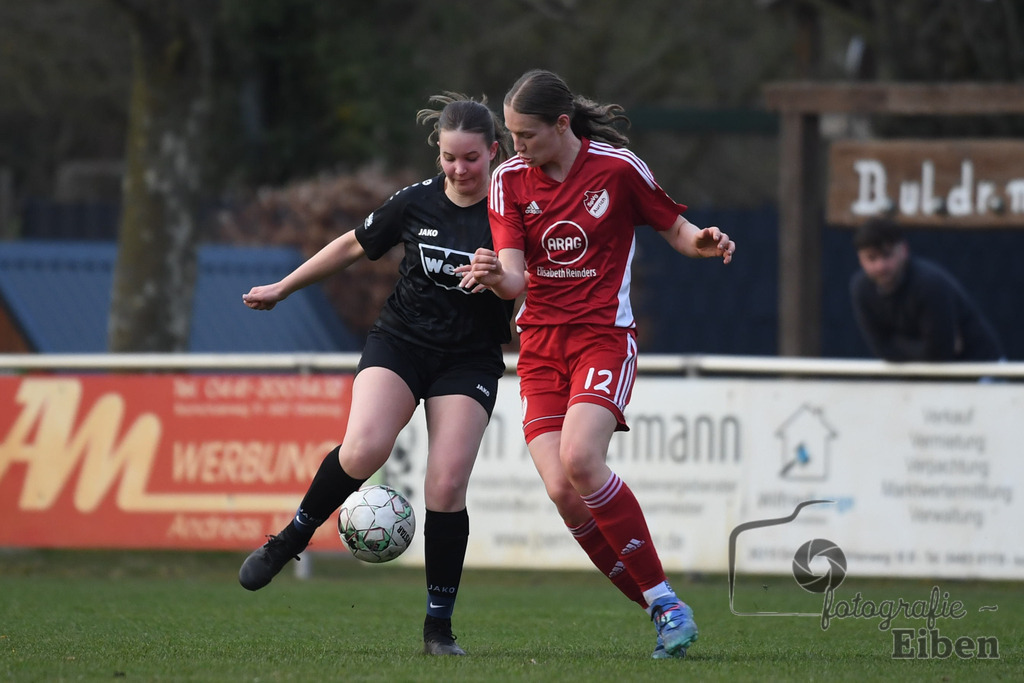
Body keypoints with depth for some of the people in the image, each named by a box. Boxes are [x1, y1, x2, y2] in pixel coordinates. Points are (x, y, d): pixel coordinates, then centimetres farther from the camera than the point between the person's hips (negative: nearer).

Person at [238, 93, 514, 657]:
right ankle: (291, 539, -2)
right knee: (363, 450, -26)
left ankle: (439, 627, -2)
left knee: (447, 485, -13)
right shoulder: (417, 202, -2)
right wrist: (283, 288, 19)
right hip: (400, 341, 1)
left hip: (469, 360, -1)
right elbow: (354, 247, 12)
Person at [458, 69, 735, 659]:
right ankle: (661, 611, 0)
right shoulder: (510, 179, 1)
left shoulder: (617, 168, -6)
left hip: (604, 334, -4)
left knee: (580, 460, -27)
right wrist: (495, 275, -30)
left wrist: (703, 241, -16)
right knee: (562, 490, -13)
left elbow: (674, 227, 6)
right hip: (540, 340, 4)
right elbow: (515, 279, -7)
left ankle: (666, 601, -16)